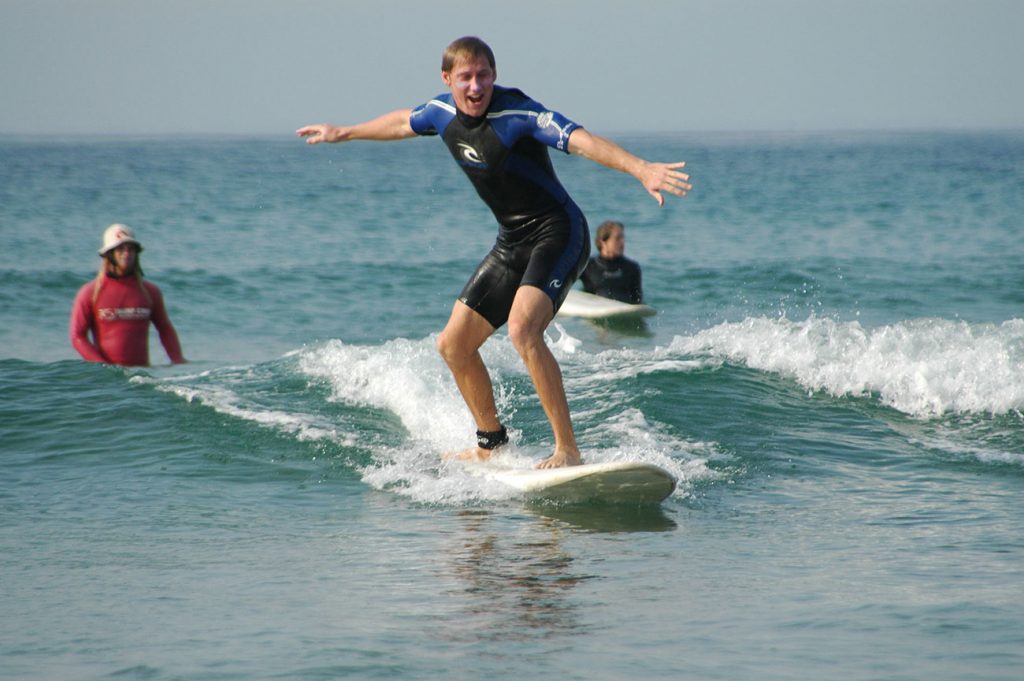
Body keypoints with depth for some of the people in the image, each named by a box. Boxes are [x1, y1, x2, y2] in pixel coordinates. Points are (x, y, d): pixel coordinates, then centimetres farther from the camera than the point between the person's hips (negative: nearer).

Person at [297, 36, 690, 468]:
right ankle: (491, 444, 31)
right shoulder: (443, 112, 2)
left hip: (557, 233, -9)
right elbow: (404, 123, 25)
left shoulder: (517, 114, -22)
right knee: (453, 344, 10)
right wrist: (344, 133, 39)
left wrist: (641, 169, -50)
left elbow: (581, 140, -35)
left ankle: (568, 451, -25)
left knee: (522, 330, -30)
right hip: (511, 242, 9)